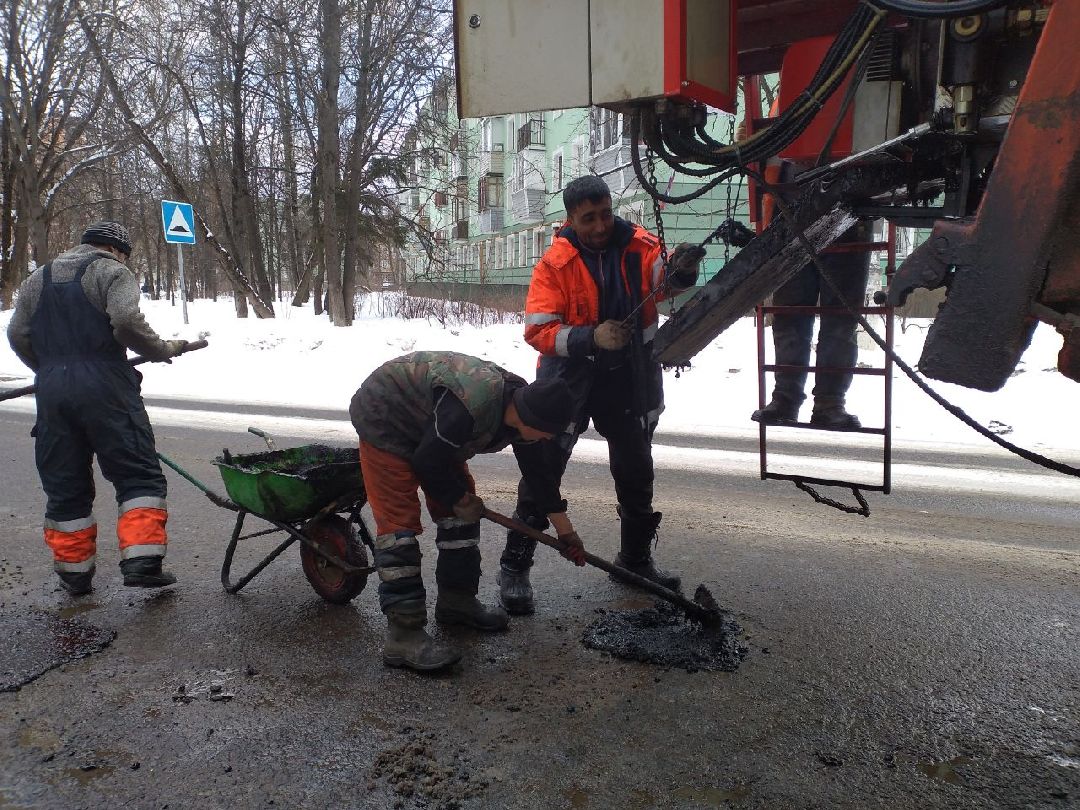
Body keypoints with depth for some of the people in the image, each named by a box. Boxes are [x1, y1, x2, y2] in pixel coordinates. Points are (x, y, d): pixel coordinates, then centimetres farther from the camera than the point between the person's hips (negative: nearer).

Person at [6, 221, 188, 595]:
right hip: (104, 386, -5)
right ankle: (141, 560, -10)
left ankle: (73, 570, 17)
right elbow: (127, 321, -15)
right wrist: (163, 349, -2)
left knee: (64, 486, 12)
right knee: (138, 475, 0)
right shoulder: (111, 270, 2)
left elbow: (18, 335, 17)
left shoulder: (38, 278, 21)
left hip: (51, 391, 6)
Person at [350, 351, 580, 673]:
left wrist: (565, 529, 11)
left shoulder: (522, 406, -9)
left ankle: (456, 601, 23)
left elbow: (538, 471, 4)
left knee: (460, 510, 8)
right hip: (384, 422, -9)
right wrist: (461, 500, -12)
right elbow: (428, 462, -29)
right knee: (400, 522, -15)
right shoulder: (472, 406, -39)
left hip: (426, 427, 9)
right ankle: (403, 635, -13)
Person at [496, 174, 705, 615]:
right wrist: (592, 336, -32)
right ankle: (515, 568, 7)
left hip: (629, 379, 3)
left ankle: (636, 557, 36)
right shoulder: (555, 263, -13)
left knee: (636, 471, 15)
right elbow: (537, 329, -18)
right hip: (570, 377, -3)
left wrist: (681, 269, -46)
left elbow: (664, 279, -23)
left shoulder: (640, 245, -7)